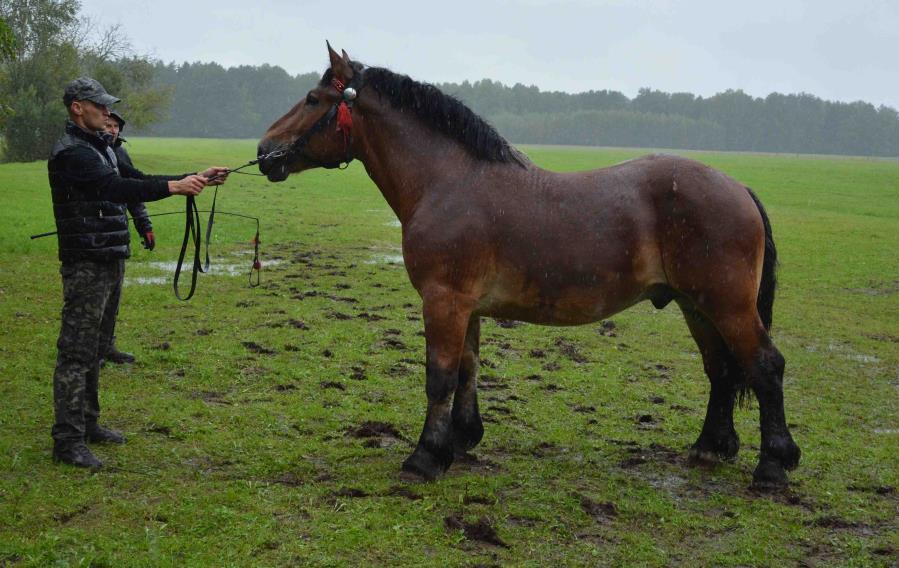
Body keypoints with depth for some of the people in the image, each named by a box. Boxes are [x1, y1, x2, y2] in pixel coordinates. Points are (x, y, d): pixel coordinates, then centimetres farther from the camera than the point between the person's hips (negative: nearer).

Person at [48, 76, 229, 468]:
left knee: (92, 348, 16)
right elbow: (117, 189, -28)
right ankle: (67, 441, -5)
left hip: (108, 262, 10)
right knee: (75, 352, -8)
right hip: (86, 264, -10)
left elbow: (138, 183, 17)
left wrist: (196, 179, 9)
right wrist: (174, 186, -35)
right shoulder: (71, 153, -15)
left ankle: (87, 424, 26)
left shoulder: (101, 148, 17)